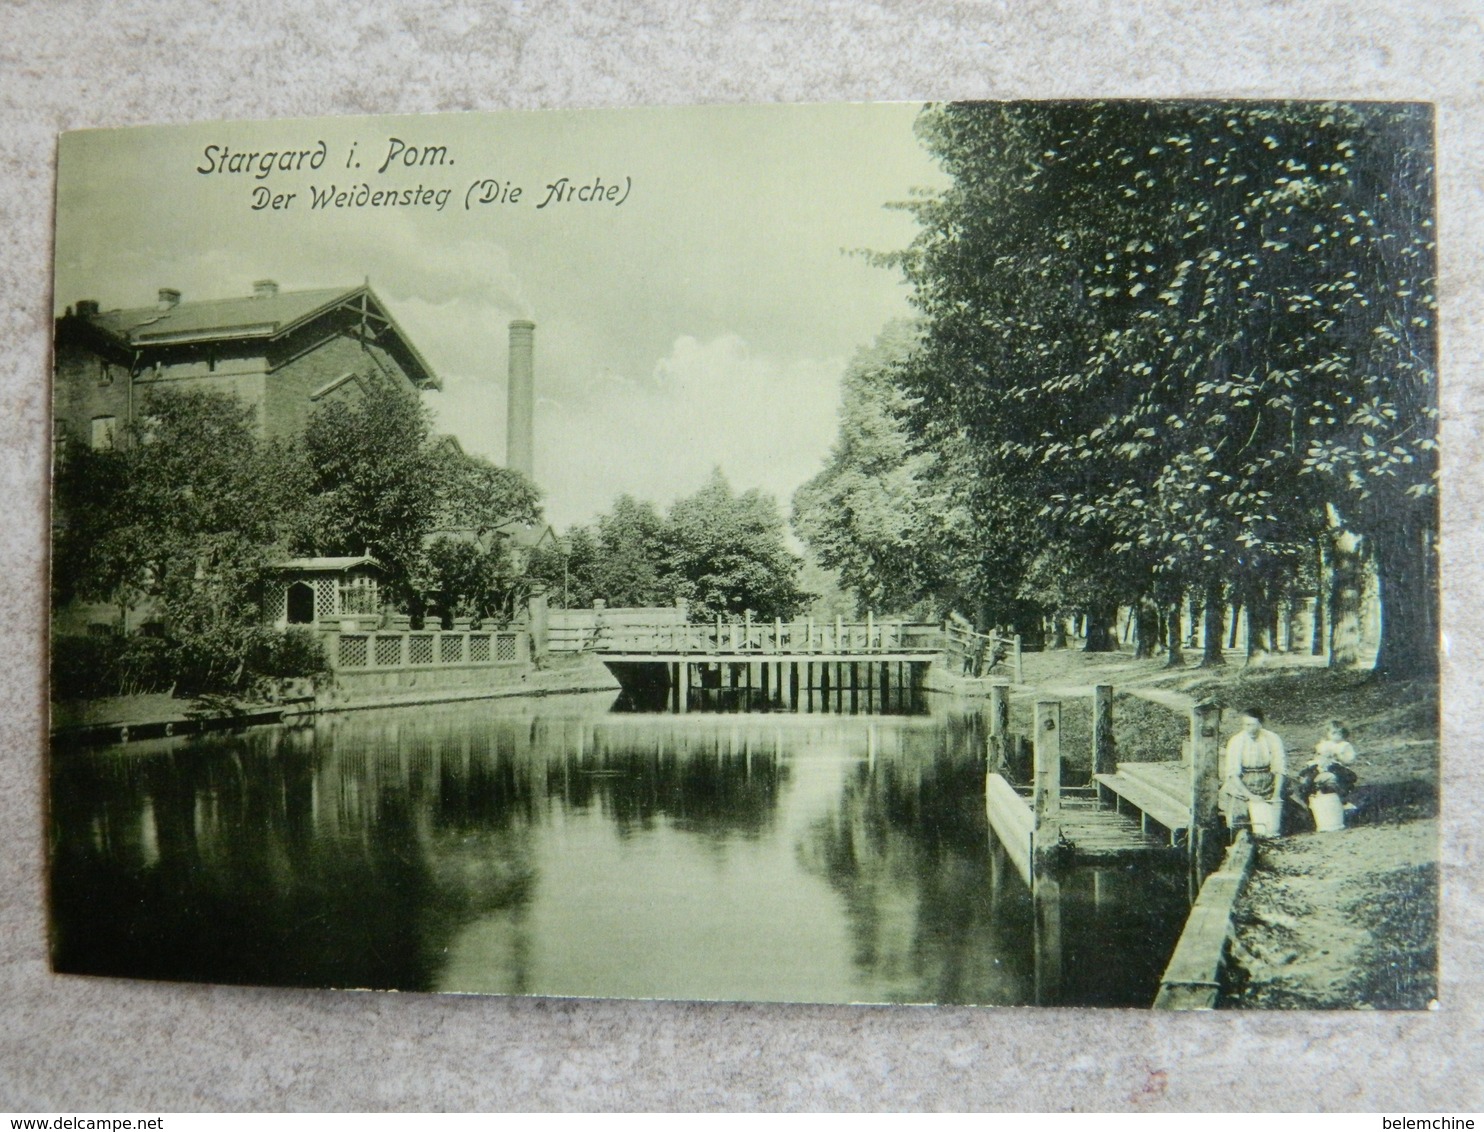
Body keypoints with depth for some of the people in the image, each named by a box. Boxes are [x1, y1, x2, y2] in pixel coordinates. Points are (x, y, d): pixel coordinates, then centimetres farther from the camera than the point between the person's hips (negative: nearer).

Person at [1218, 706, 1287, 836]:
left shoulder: (1272, 739, -8)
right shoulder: (1236, 741, -12)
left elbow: (1278, 770, -3)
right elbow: (1233, 774, -14)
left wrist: (1276, 795, -12)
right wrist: (1250, 796, -21)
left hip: (1267, 785, 1)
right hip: (1241, 787, -1)